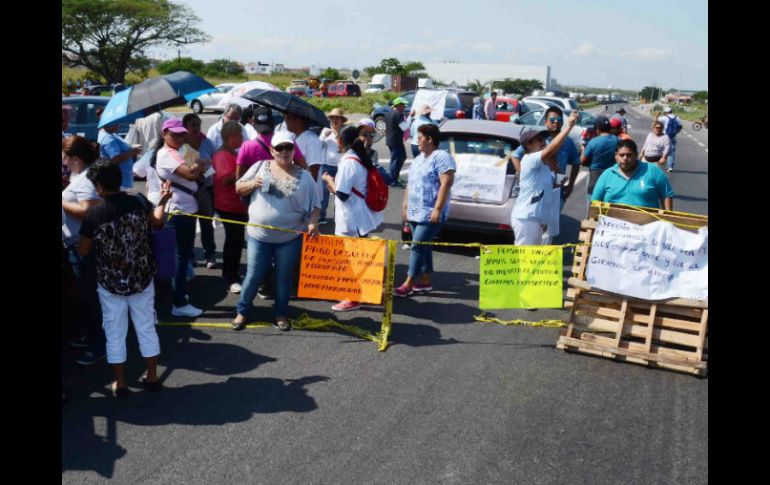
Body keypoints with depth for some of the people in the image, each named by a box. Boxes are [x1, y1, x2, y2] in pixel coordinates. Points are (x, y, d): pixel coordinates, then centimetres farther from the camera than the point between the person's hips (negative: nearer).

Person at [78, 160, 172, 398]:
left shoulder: (93, 215, -18)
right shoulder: (139, 202, -10)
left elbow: (83, 251, -5)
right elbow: (157, 221, 11)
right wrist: (163, 200, 29)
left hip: (110, 284, -2)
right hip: (142, 280, 3)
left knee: (115, 334, 13)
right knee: (146, 329, 17)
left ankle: (120, 384, 23)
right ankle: (152, 376, 27)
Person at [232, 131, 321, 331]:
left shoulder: (303, 176, -2)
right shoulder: (260, 167, 2)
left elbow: (314, 204, 0)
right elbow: (238, 189, 7)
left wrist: (313, 222, -18)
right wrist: (252, 184, -14)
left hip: (290, 238, 0)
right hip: (259, 235, 0)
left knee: (284, 277, 12)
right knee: (253, 276, 8)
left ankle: (281, 314, 28)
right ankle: (242, 312, 25)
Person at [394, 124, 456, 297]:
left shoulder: (441, 157, -11)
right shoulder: (419, 158, 17)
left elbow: (446, 183, -19)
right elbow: (410, 183, 22)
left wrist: (438, 209, -24)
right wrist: (405, 206, 18)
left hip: (430, 214, -9)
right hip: (415, 213, 9)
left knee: (418, 247, -10)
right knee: (423, 247, 12)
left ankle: (408, 284, -7)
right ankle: (425, 281, 20)